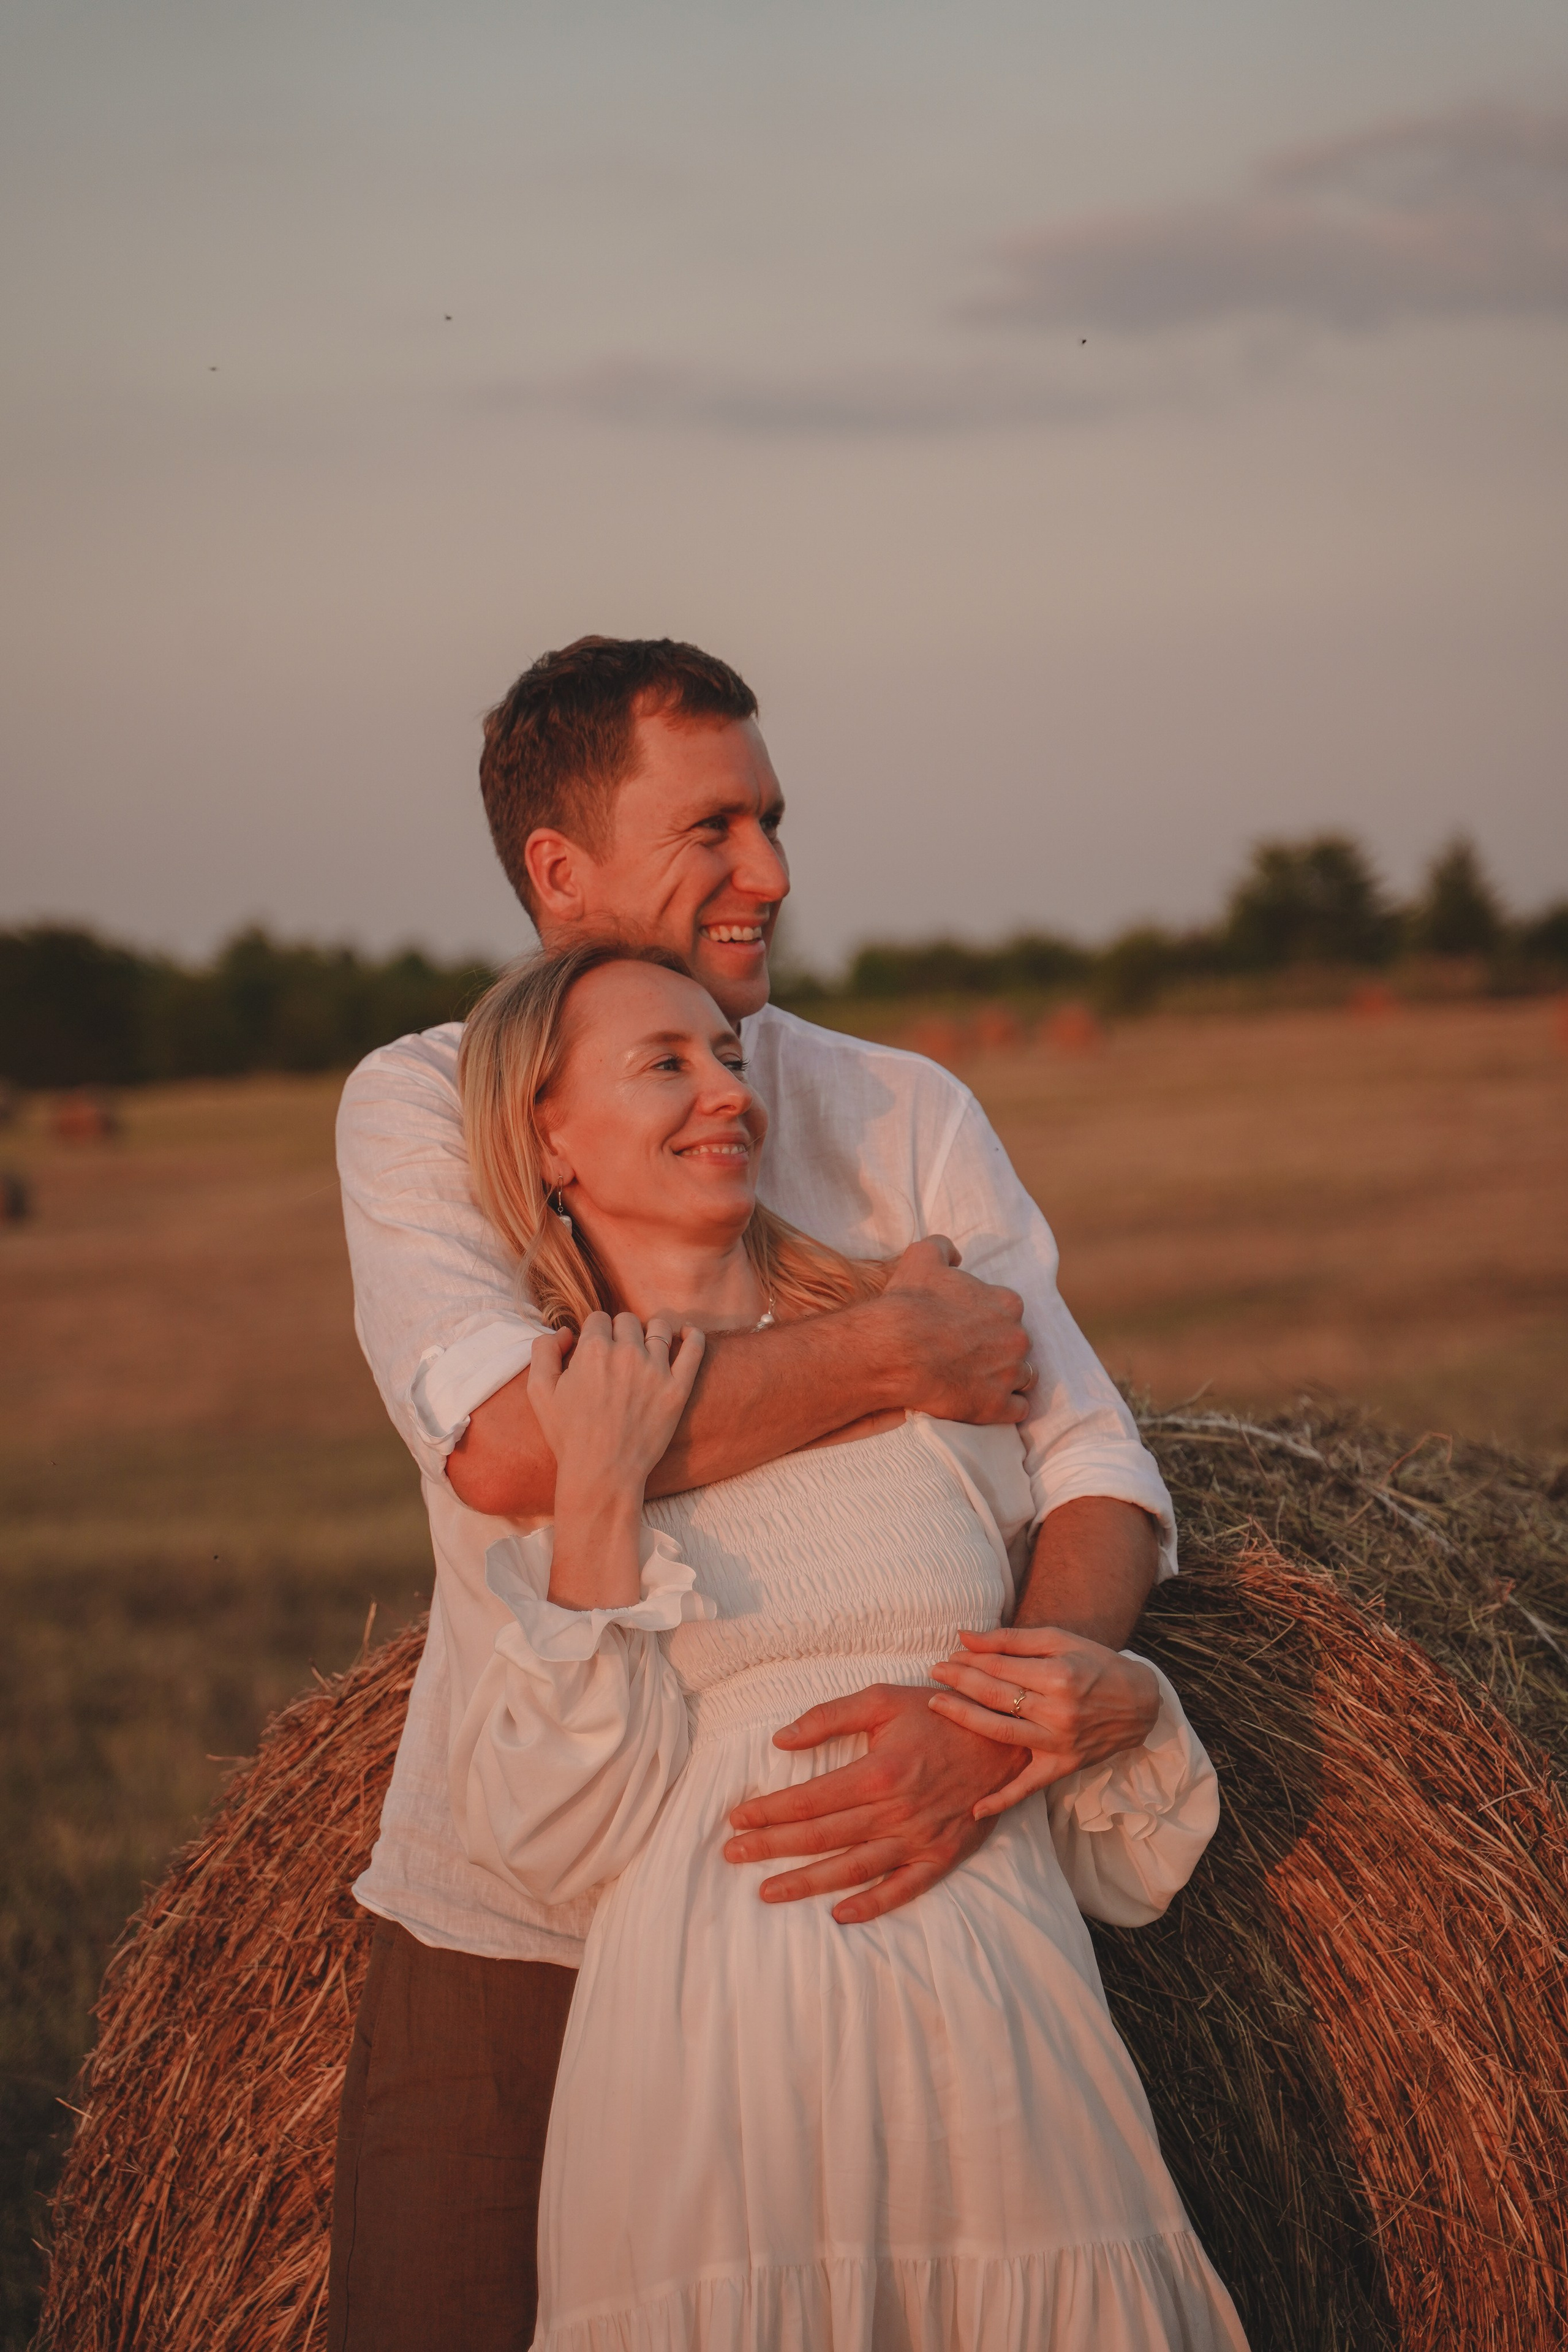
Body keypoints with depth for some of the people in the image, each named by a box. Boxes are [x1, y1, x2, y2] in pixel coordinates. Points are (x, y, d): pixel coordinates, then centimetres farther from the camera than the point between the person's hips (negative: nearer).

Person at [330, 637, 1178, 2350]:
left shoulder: (905, 1120, 0)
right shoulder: (423, 1110, -5)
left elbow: (1099, 1473, -8)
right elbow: (505, 1444, -24)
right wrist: (889, 1349, -20)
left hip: (822, 1907, 1)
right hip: (507, 1932, -1)